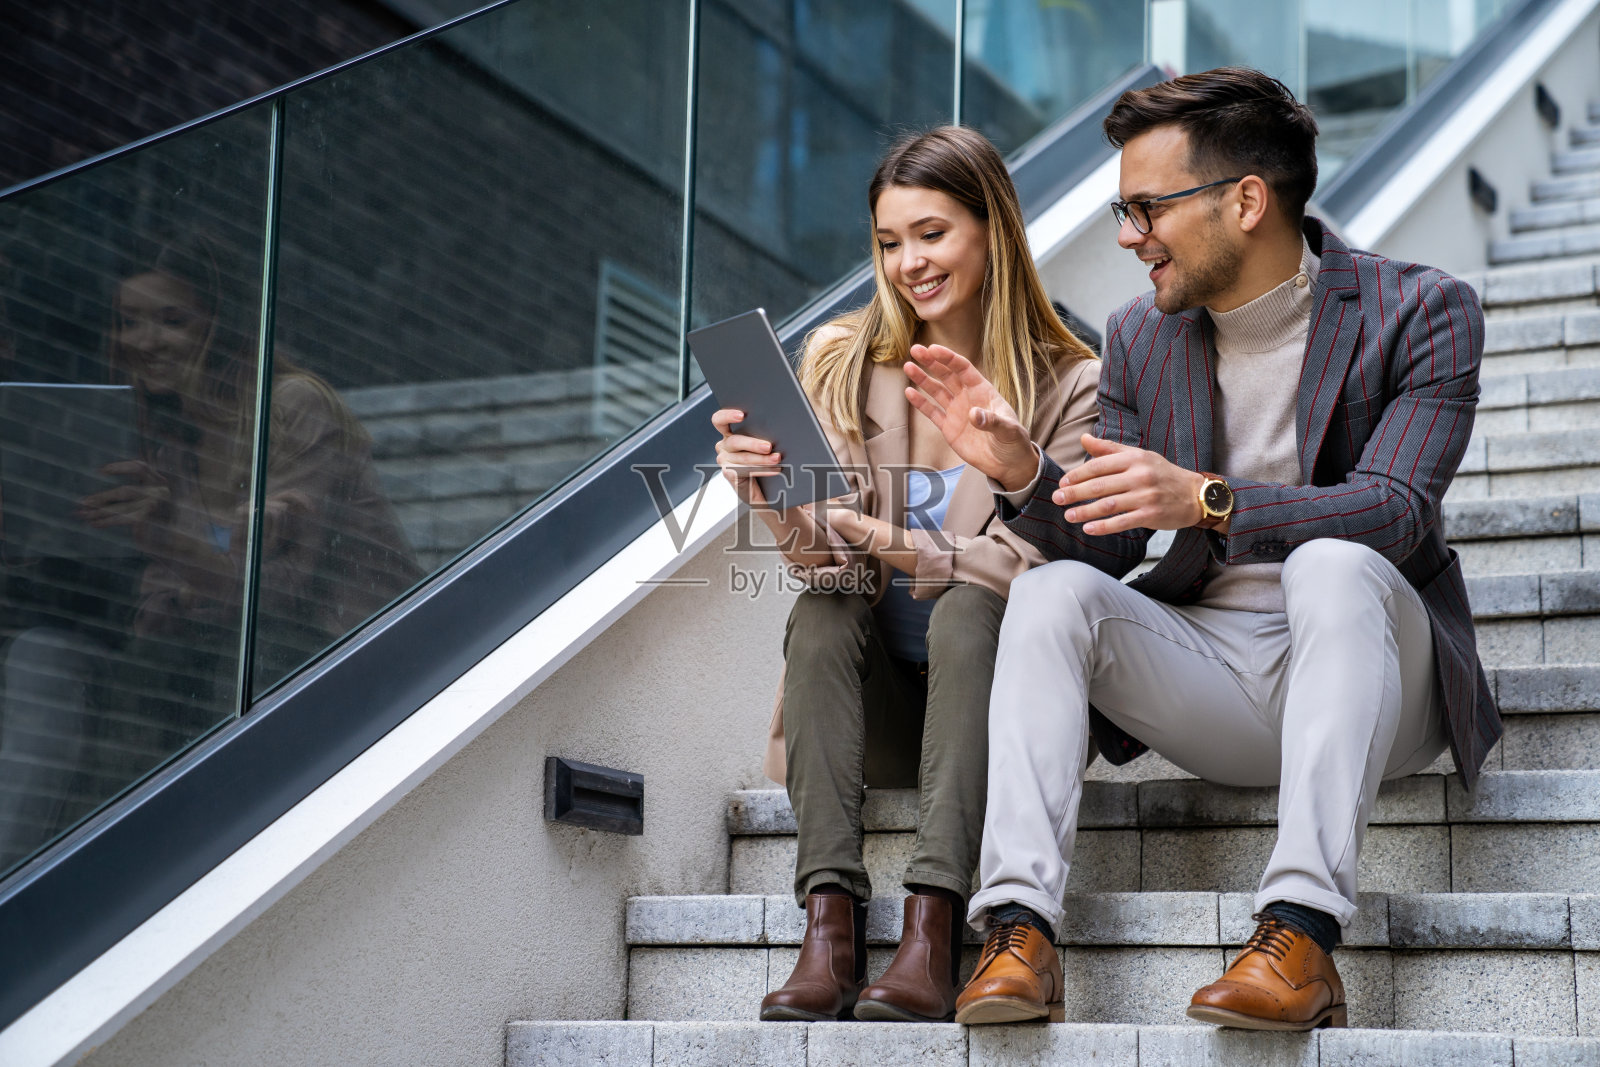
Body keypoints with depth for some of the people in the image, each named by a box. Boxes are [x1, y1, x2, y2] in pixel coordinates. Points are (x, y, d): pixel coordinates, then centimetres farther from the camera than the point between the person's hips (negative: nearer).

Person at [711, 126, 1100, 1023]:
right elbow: (830, 556, -5)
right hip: (872, 701, 2)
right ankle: (831, 921, -39)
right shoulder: (842, 362, 4)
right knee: (822, 611, -27)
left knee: (968, 607, -31)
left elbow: (1044, 566, -14)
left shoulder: (1069, 386, -3)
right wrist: (776, 499, -27)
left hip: (987, 690, -2)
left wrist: (913, 551, -29)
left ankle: (934, 924, -41)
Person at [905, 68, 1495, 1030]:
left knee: (1334, 565, -35)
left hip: (1368, 675, -4)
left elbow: (1394, 510, -20)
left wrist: (1207, 500, -35)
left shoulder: (1422, 312, -6)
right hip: (1211, 671, 4)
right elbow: (1105, 549, 5)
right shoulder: (1141, 337, 7)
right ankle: (1020, 927, -33)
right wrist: (1023, 473, -17)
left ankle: (1305, 932, -42)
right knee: (1055, 591, -21)